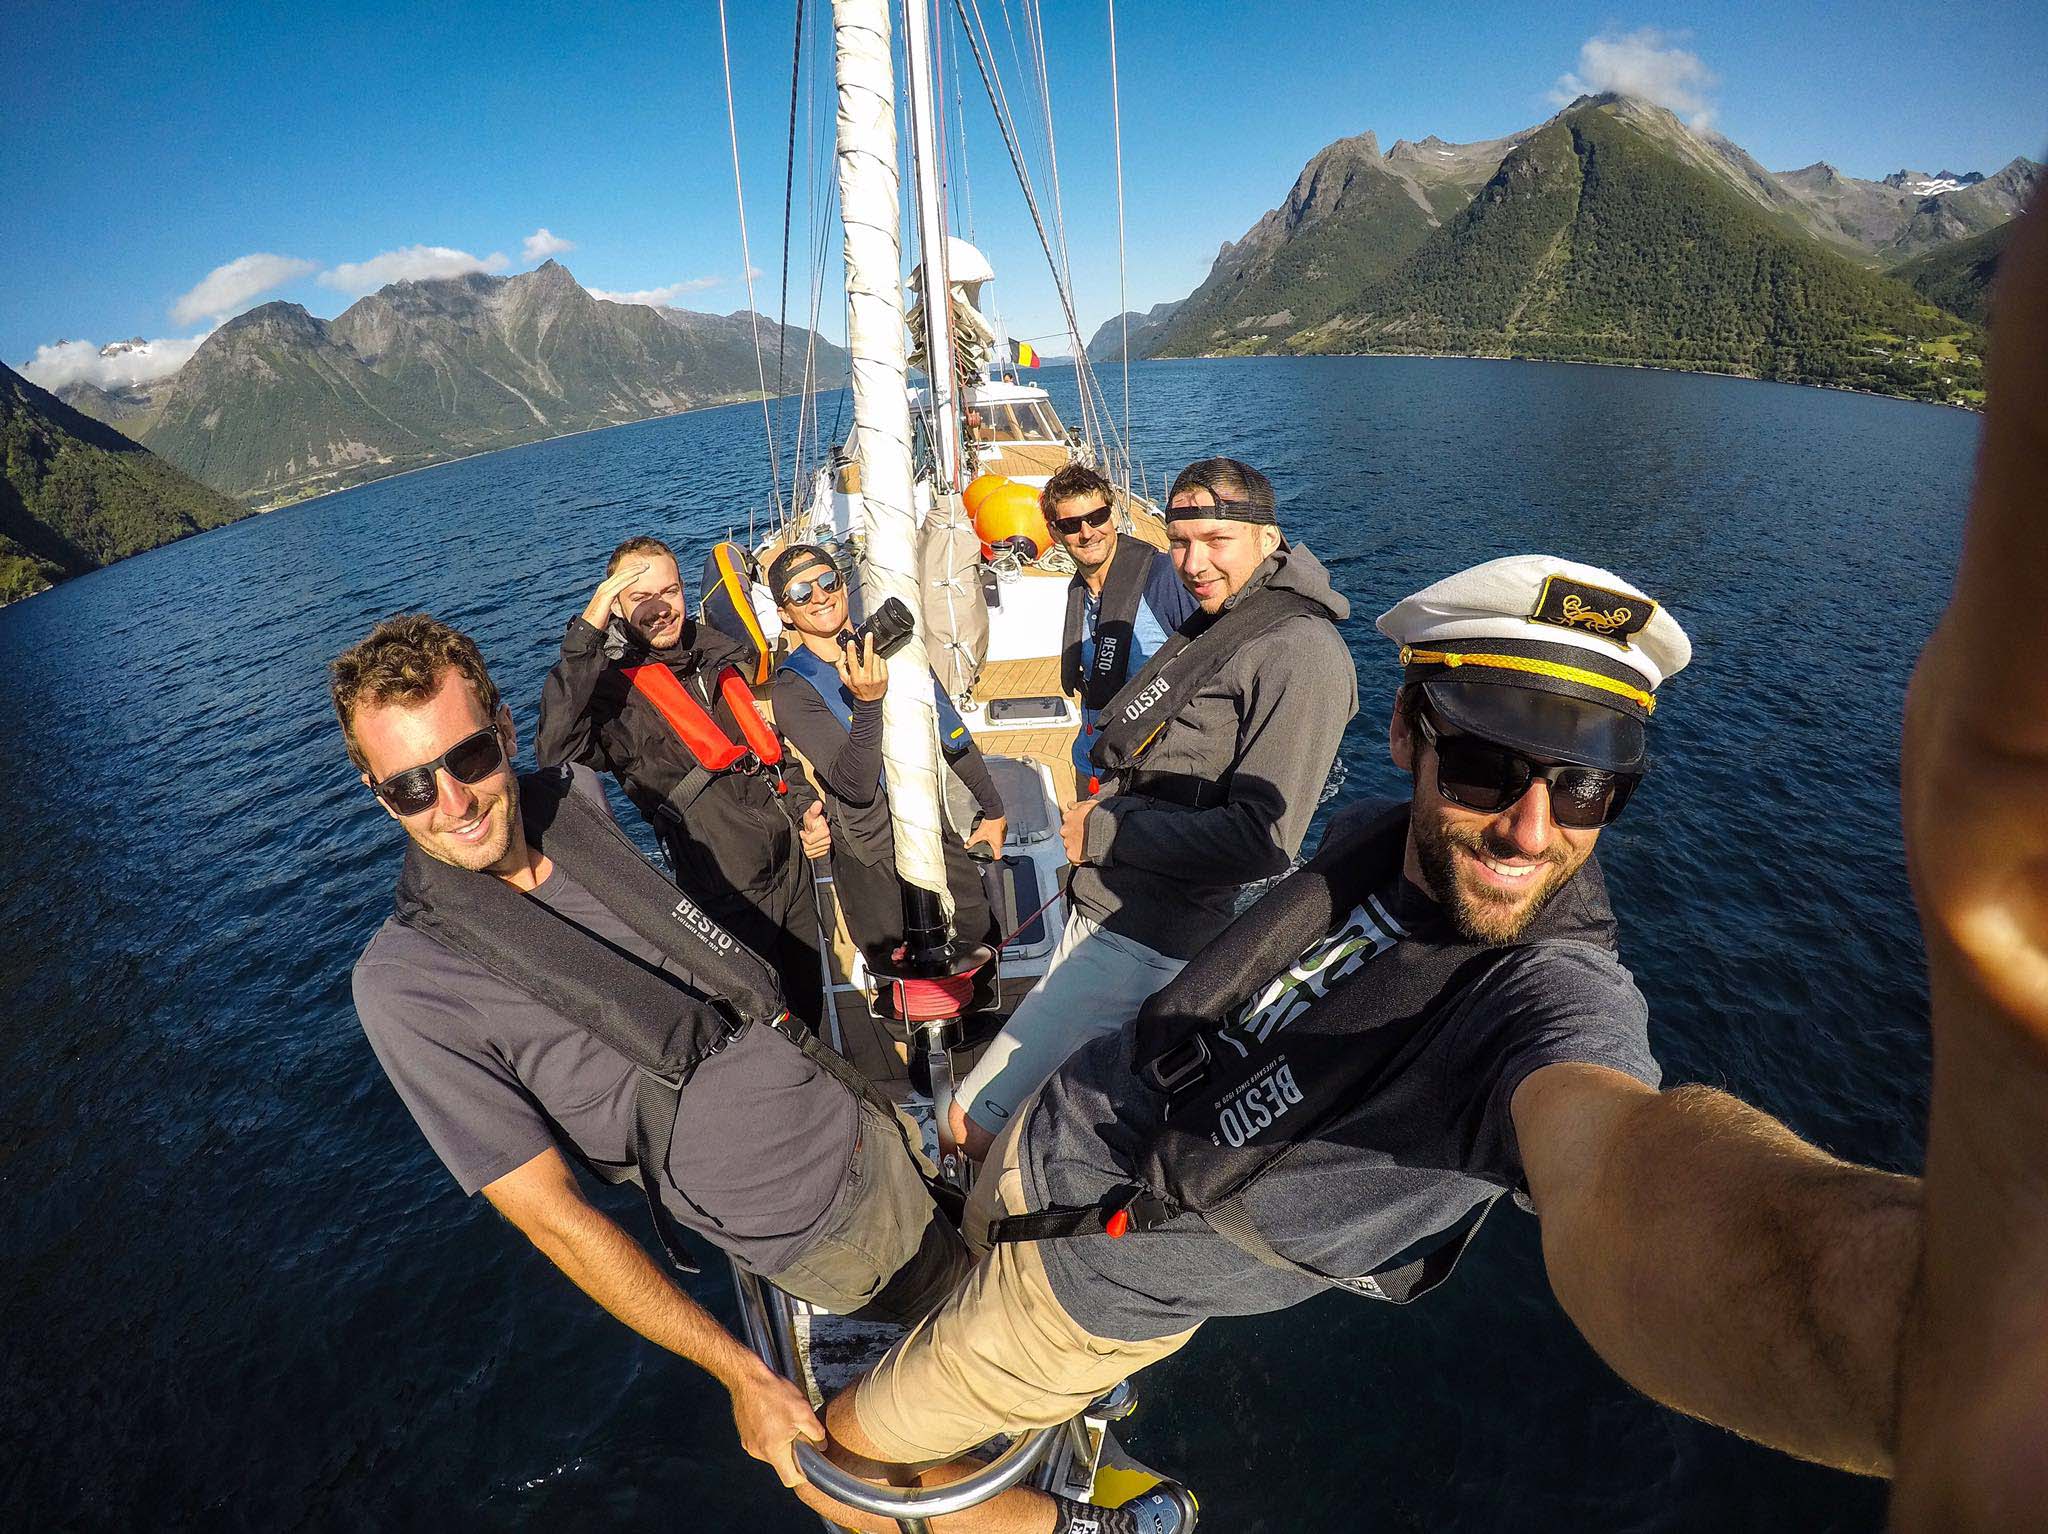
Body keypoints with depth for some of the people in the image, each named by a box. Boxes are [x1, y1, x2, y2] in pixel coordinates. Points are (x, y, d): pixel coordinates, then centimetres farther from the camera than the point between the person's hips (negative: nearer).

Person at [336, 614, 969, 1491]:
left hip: (855, 1122, 5)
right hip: (812, 1226, -4)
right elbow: (552, 1217, -20)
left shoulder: (575, 800, -9)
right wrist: (743, 1377, -17)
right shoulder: (404, 984, -23)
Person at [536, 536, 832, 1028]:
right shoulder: (613, 687, -11)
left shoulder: (718, 659, 9)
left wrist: (805, 810, 6)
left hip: (795, 859, 6)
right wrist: (586, 631, -34)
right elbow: (555, 752, -32)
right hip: (731, 890, -6)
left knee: (811, 1002, 22)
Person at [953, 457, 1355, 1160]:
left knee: (971, 1127, -9)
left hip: (1143, 942, -10)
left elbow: (1262, 839, -25)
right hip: (1101, 909, 10)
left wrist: (1103, 832, -16)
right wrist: (1102, 811, 6)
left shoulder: (1300, 652, -18)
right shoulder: (1213, 627, 14)